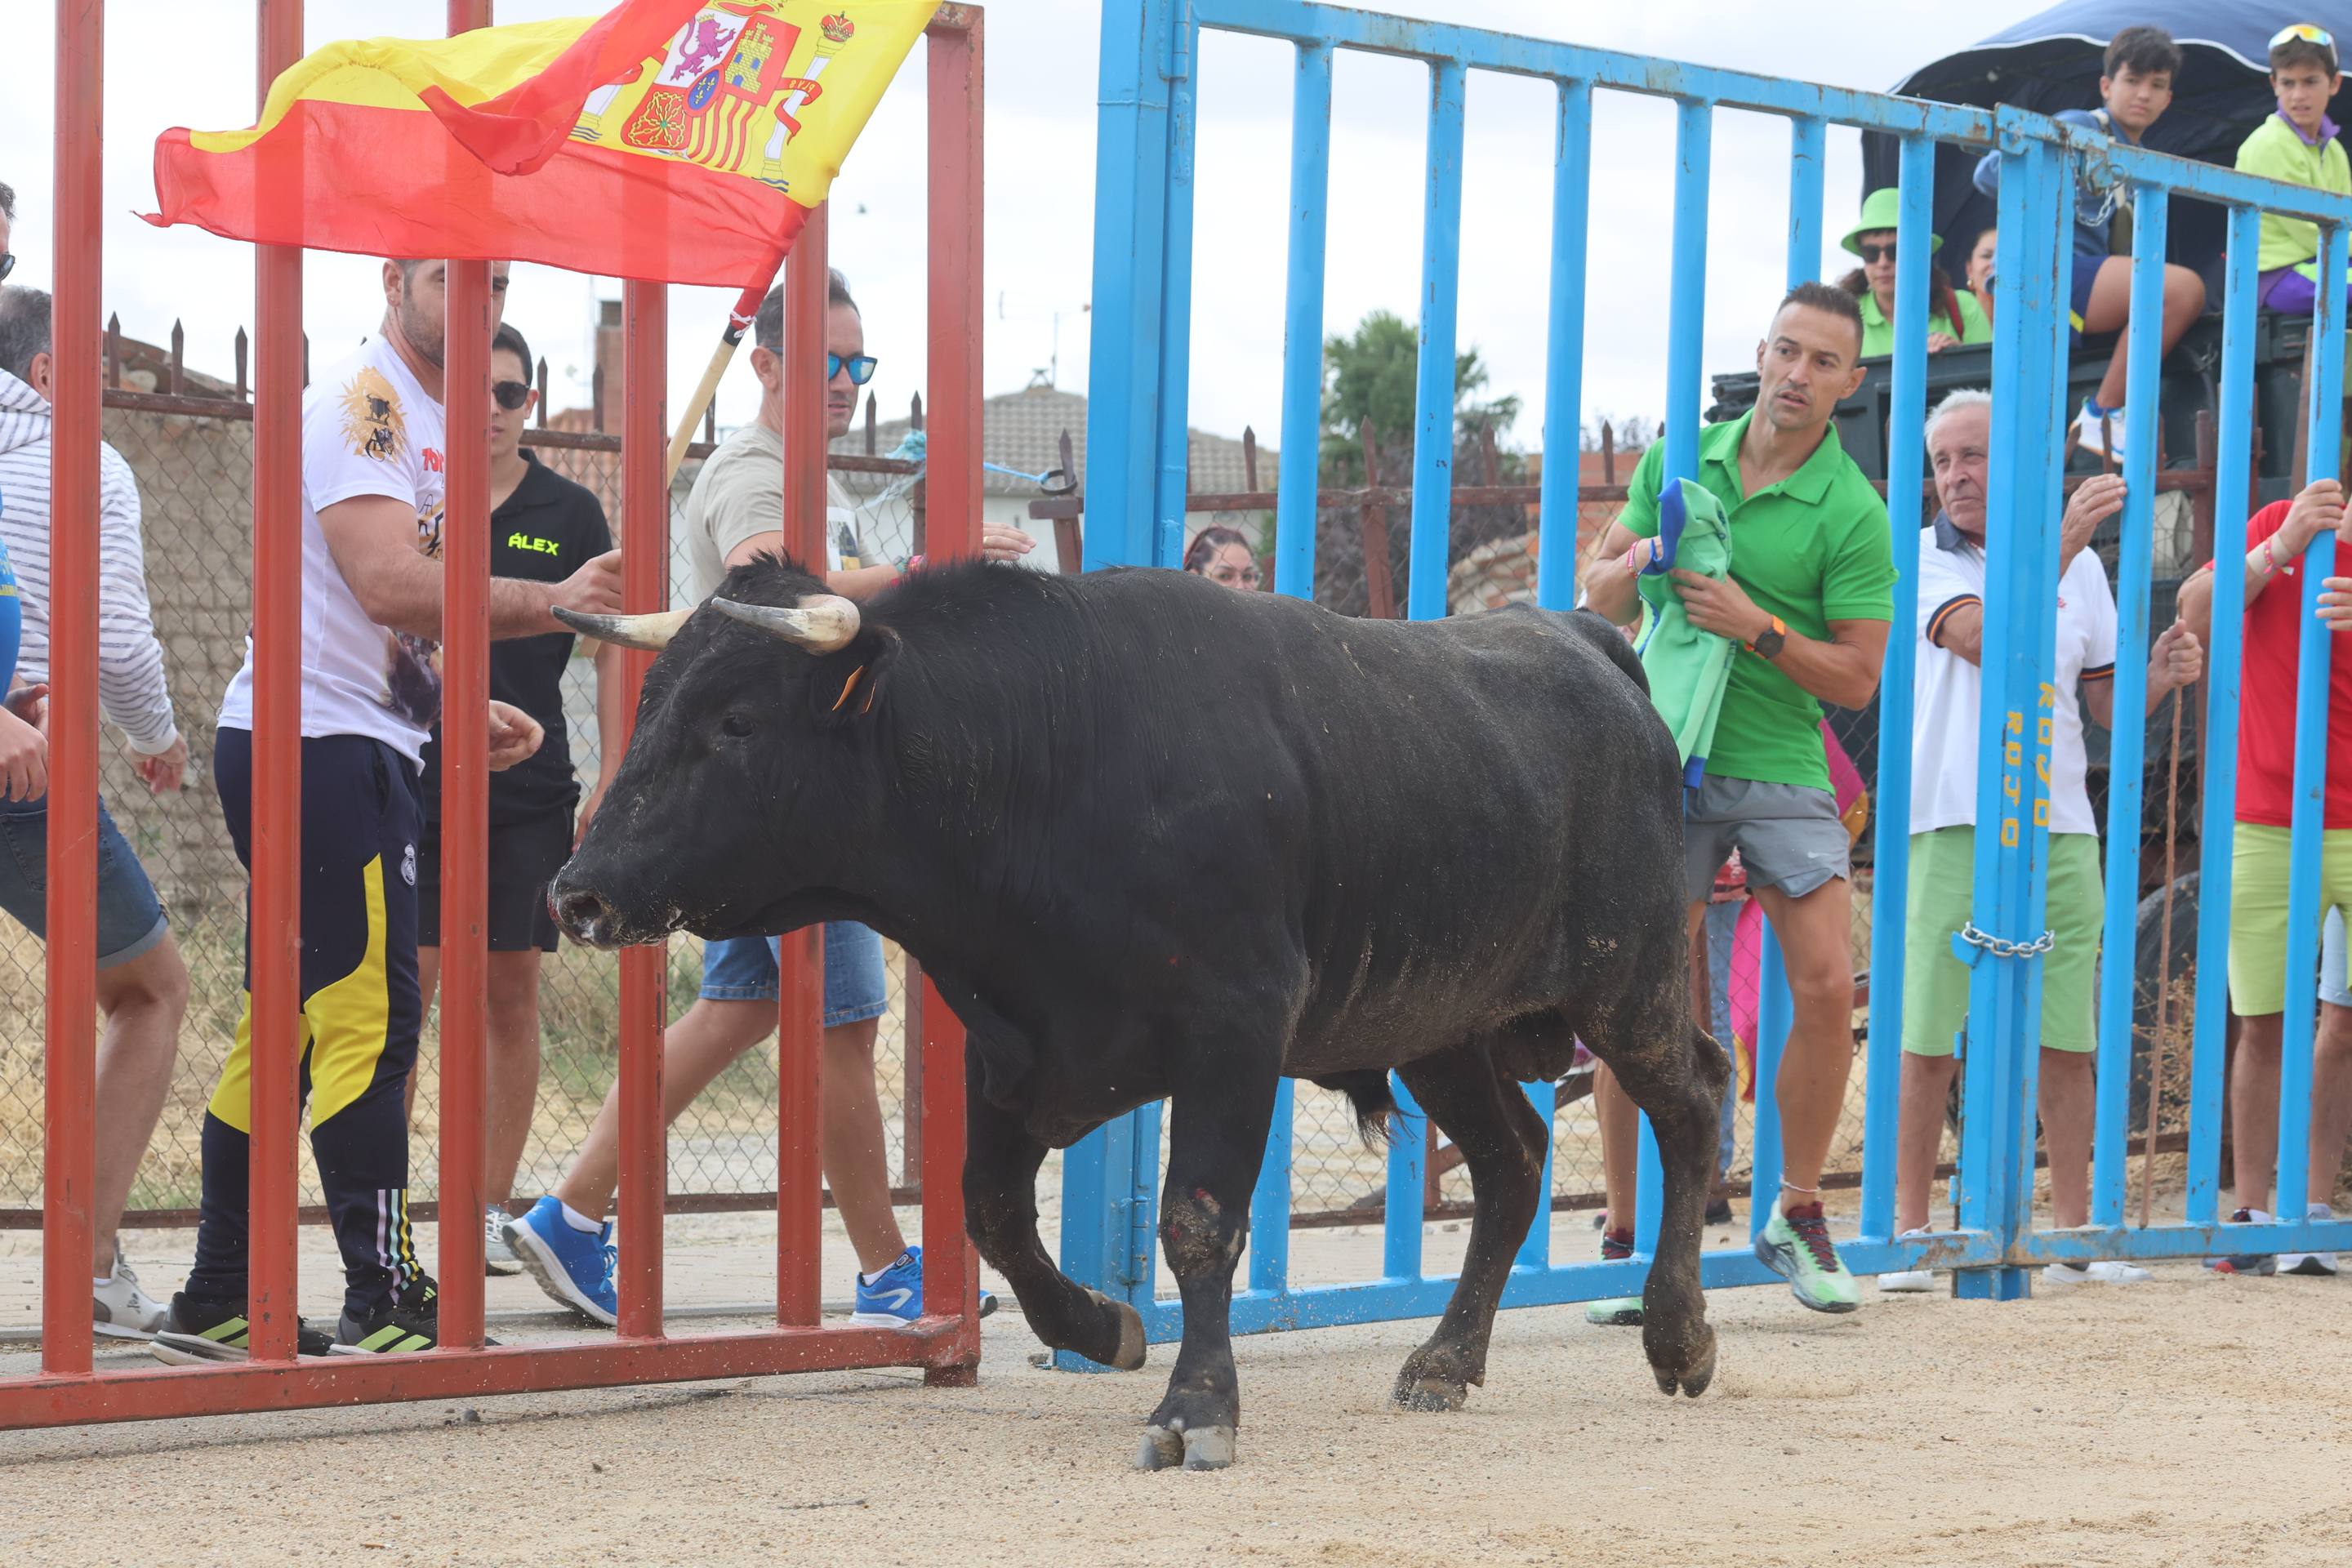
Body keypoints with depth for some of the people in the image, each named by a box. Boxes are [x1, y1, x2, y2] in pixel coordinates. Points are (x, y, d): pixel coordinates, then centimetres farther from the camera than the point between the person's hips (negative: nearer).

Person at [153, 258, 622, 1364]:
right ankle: (385, 1306, -12)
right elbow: (388, 583, -25)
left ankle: (217, 1307, 15)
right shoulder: (362, 401, -12)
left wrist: (464, 711, 12)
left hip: (359, 750, 10)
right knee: (369, 1019, -12)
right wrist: (551, 604, -25)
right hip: (317, 744, -10)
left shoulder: (423, 421, 20)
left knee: (288, 1028, 11)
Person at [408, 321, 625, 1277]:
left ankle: (491, 1210, 12)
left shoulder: (570, 514, 5)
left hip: (532, 791, 1)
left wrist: (611, 783, 1)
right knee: (404, 989, -6)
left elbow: (610, 651, 8)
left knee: (513, 993, 5)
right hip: (417, 779, -1)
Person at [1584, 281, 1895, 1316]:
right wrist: (1635, 562, -9)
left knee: (1828, 987, -10)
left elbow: (1857, 679, -4)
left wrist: (1757, 628, -18)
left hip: (1782, 770, -1)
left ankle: (1795, 1216, 7)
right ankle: (1625, 1239, 9)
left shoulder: (1852, 514, -4)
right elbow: (1599, 602, 14)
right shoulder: (1678, 461, 7)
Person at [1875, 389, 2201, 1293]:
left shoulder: (2081, 566, 14)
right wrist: (2062, 542, -22)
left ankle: (2073, 1233, 11)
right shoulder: (1923, 559, 2)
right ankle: (1909, 1233, 5)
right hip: (1954, 825, -3)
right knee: (1928, 1041, -4)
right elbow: (1983, 641, -17)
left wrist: (2163, 674, -6)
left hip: (2060, 828, 3)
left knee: (2068, 1040, 3)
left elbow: (2109, 703, 15)